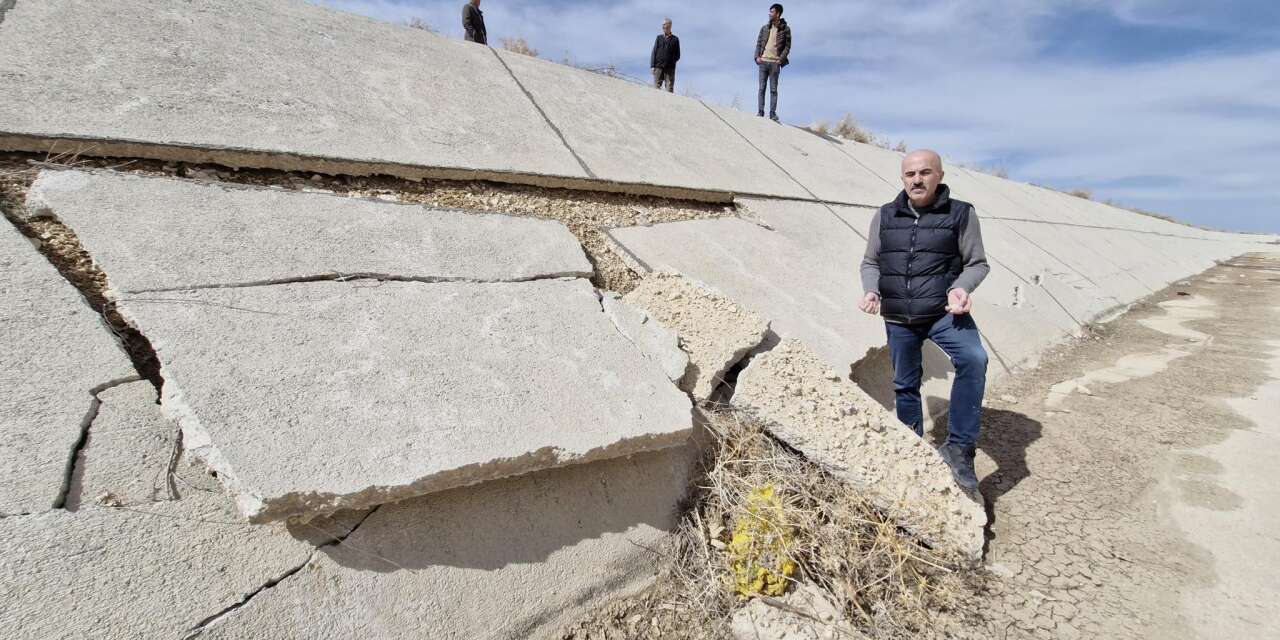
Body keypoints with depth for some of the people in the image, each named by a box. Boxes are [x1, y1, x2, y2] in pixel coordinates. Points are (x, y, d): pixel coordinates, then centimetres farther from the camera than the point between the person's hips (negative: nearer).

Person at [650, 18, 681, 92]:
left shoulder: (675, 39, 11)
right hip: (658, 67, 1)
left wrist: (672, 61, -4)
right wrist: (652, 66, -1)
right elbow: (654, 52, 9)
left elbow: (677, 55, 12)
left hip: (670, 68, -1)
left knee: (669, 89, -6)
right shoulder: (659, 37, 14)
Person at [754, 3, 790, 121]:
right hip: (763, 61, 3)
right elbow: (758, 43, 12)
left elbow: (787, 46, 3)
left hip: (775, 63, -2)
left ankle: (773, 113, -2)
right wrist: (757, 56, -3)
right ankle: (760, 112, 3)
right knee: (762, 88, 1)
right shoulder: (764, 28, 10)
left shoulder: (785, 29, 3)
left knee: (773, 89, -3)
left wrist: (781, 59, -10)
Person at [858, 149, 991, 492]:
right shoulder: (884, 216, 6)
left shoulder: (961, 214, -1)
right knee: (905, 385, 12)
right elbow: (870, 263, 13)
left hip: (943, 312, -2)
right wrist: (871, 291, -7)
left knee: (974, 360, -28)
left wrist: (961, 287, -17)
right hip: (897, 318, 3)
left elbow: (977, 263, 4)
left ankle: (959, 447, -16)